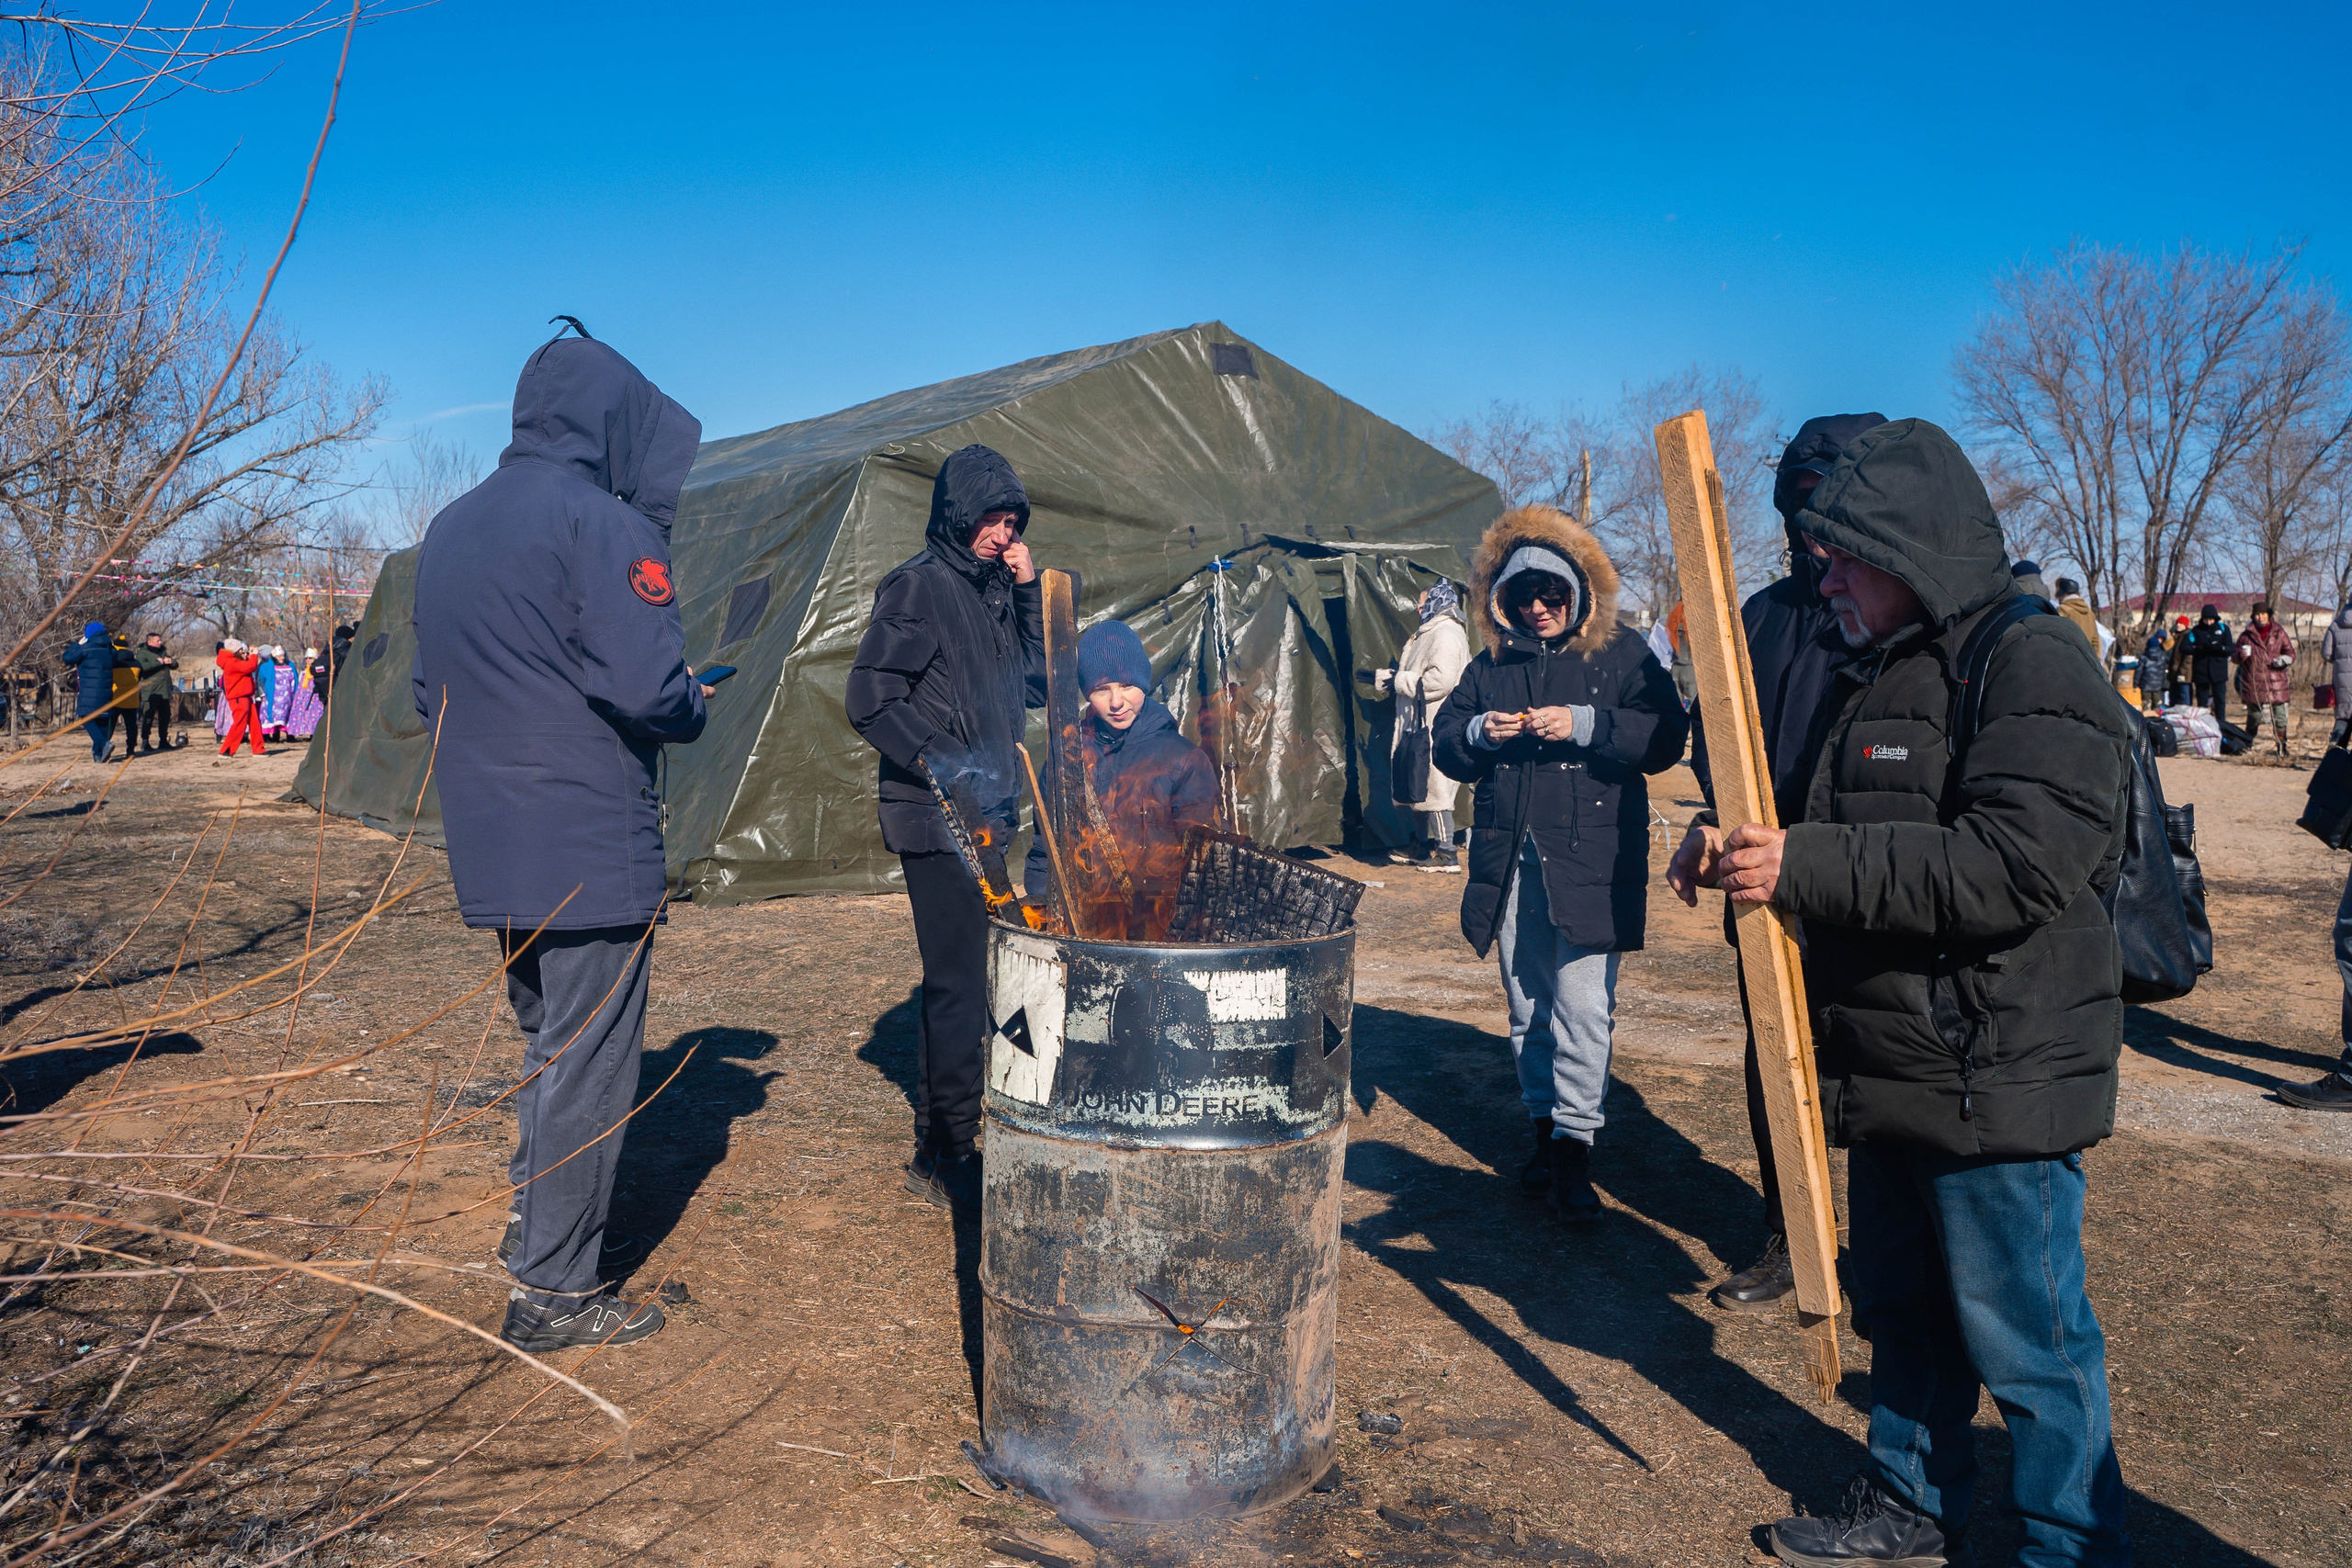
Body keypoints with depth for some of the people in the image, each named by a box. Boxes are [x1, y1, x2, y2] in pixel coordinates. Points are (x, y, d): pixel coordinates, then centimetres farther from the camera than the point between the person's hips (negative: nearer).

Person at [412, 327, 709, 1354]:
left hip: (491, 855, 8)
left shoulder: (449, 529, 13)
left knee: (546, 1043, 23)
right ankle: (554, 1292, 10)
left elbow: (428, 689, 18)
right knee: (588, 1066, 2)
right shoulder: (600, 521, -14)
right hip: (593, 854, -8)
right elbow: (647, 687, -23)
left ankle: (535, 1223, 35)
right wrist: (694, 708, -3)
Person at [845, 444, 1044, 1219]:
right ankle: (948, 1159, 4)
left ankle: (934, 1146, 25)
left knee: (955, 982, 14)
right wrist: (942, 764, -22)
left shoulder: (994, 588, 14)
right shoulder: (919, 585, -9)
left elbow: (1037, 684, 12)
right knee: (959, 986, -6)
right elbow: (869, 700, -14)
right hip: (938, 820, -8)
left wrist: (1029, 590, 4)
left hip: (989, 814, 9)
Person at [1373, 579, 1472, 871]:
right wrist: (1382, 678, 10)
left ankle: (1446, 854, -8)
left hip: (1435, 729, -11)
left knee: (1434, 789, -10)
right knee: (1417, 788, 16)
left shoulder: (1446, 634, -14)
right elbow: (1411, 676, 24)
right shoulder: (1429, 634, 20)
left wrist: (1399, 682, -16)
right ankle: (1420, 847, 27)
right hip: (1418, 725, 11)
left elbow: (1440, 680, -26)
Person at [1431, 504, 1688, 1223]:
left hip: (1590, 859, -4)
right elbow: (1445, 744, 13)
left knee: (1582, 1006, -10)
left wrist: (1584, 725, -19)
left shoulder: (1622, 653, 2)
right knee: (1528, 1006, 12)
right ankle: (1544, 1129, 24)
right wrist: (1477, 732, -9)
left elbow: (1666, 737, -8)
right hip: (1510, 859, 5)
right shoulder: (1491, 663, 12)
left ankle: (1575, 1147, -2)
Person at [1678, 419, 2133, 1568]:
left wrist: (1804, 865, -25)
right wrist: (1748, 855, 4)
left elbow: (2017, 864, -27)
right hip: (1892, 1075, 9)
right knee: (1901, 1310, 20)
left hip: (1998, 1082, -9)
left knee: (2026, 1341, 3)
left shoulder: (2032, 665, -14)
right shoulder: (1885, 674, 16)